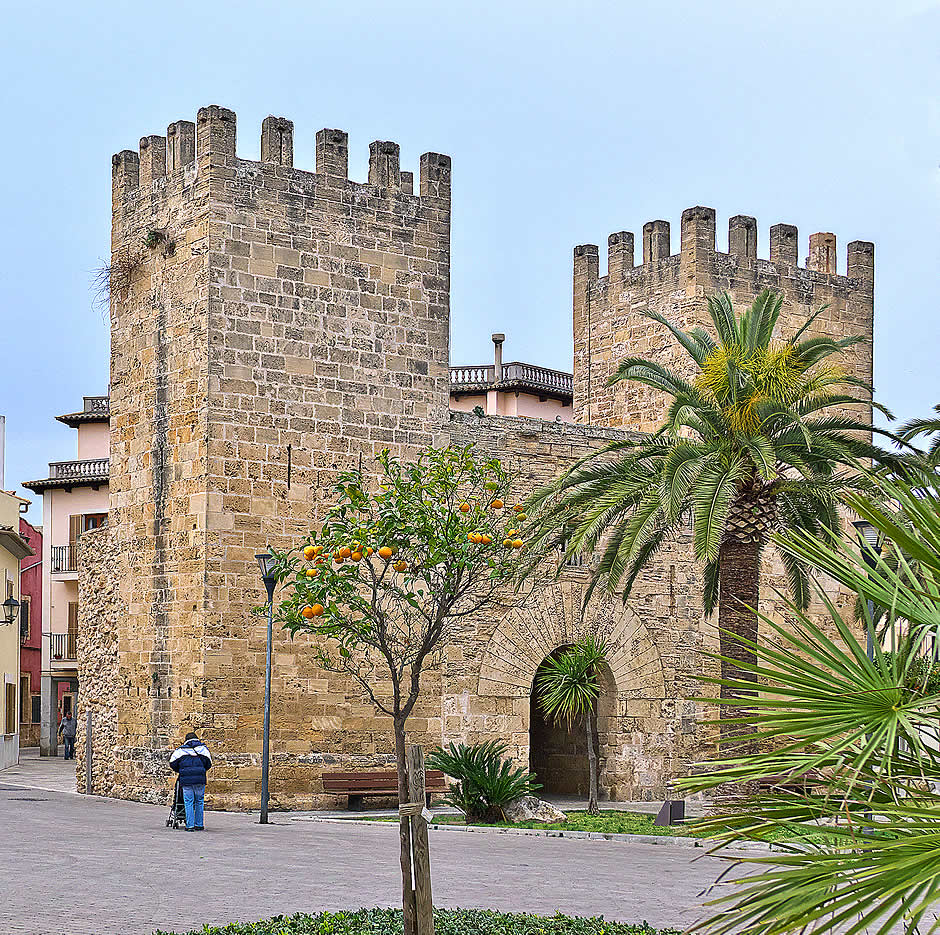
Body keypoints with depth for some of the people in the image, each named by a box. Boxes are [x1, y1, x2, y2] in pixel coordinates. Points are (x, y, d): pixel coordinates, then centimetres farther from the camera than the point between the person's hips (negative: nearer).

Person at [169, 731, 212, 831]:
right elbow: (209, 764, 9)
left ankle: (190, 825, 0)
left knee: (188, 803, 3)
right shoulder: (202, 748, 10)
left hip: (186, 780, 0)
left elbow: (173, 764, 6)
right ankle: (199, 825, 12)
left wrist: (180, 771, 23)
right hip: (200, 779, 1)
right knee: (199, 802, 11)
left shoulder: (180, 750, 9)